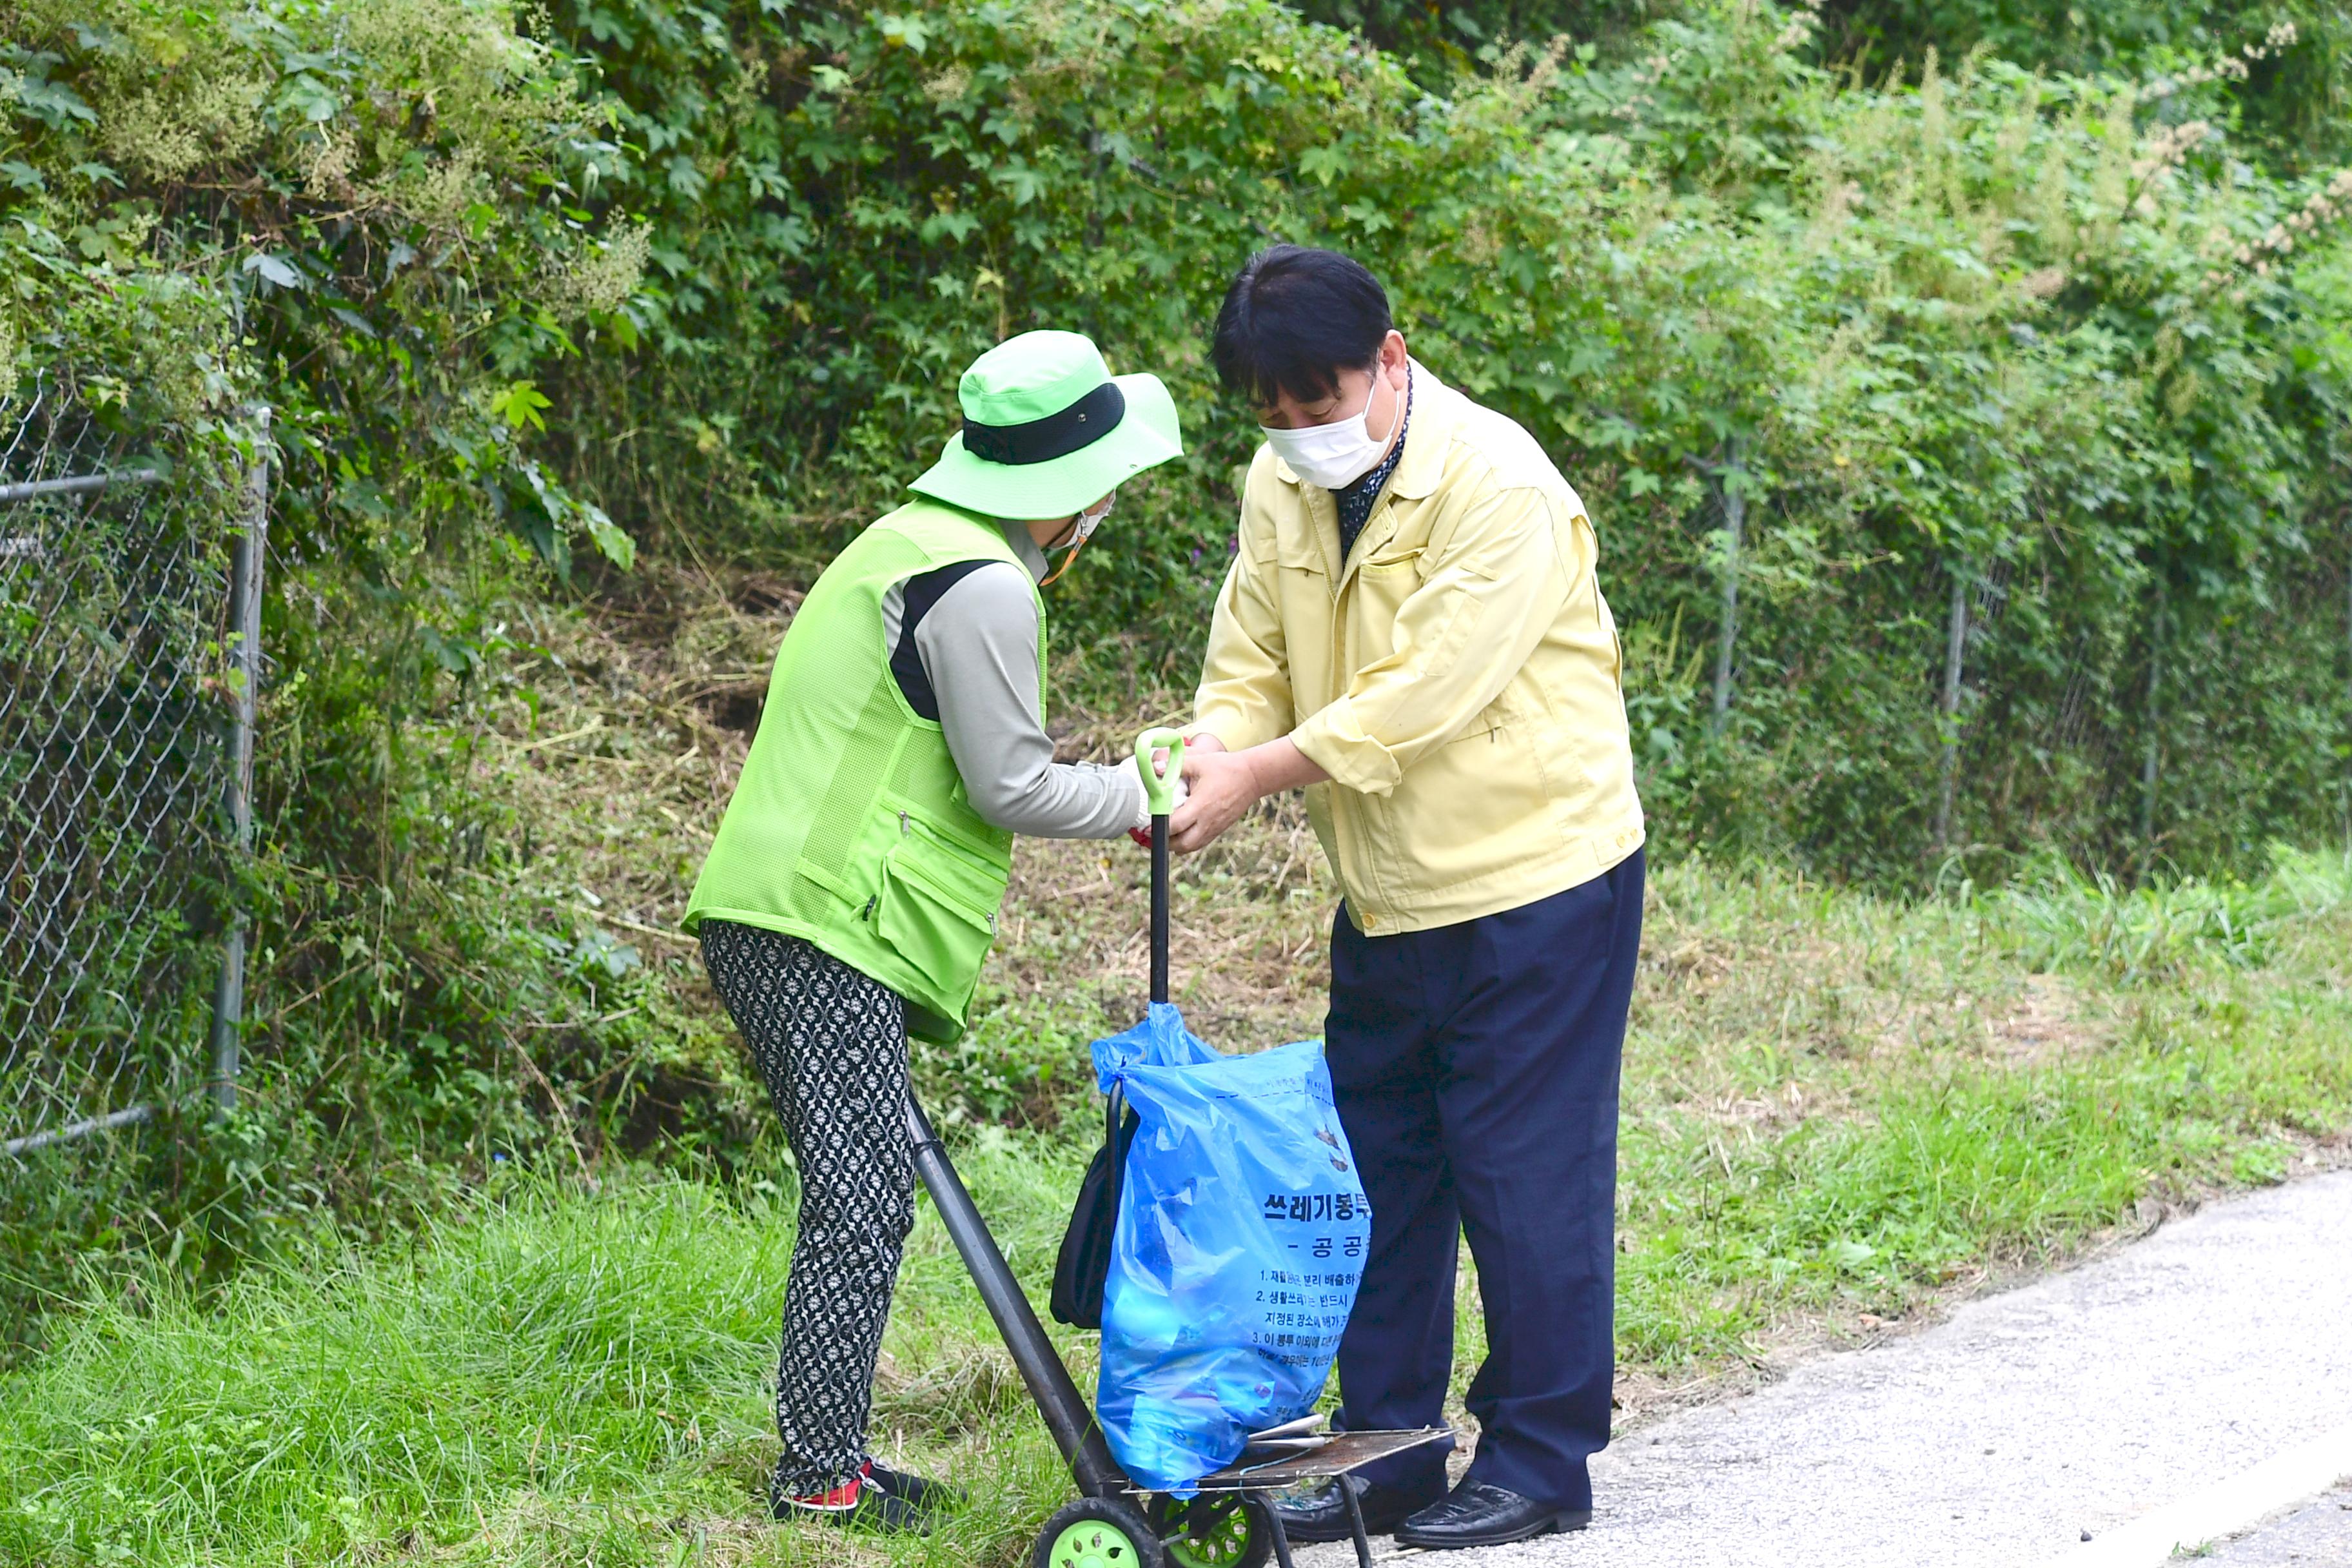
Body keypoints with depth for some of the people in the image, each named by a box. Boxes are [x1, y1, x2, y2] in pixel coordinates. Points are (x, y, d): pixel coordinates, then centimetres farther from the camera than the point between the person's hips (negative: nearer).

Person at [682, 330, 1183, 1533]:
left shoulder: (912, 545, 20)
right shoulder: (985, 587, -12)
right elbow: (1008, 785, -9)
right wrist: (1141, 798, 3)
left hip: (777, 918, 10)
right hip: (828, 933, -10)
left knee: (859, 1198, 13)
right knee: (863, 1203, -9)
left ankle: (827, 1455, 16)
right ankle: (818, 1475, -8)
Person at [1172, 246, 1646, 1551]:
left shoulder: (1498, 487, -21)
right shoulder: (1282, 487, 3)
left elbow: (1425, 693, -26)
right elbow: (1250, 665, 4)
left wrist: (1264, 772, -26)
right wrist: (1206, 756, -17)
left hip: (1535, 878, -8)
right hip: (1387, 896, 8)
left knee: (1526, 1171, -2)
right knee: (1379, 1172, 11)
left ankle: (1539, 1458, 9)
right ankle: (1385, 1453, 21)